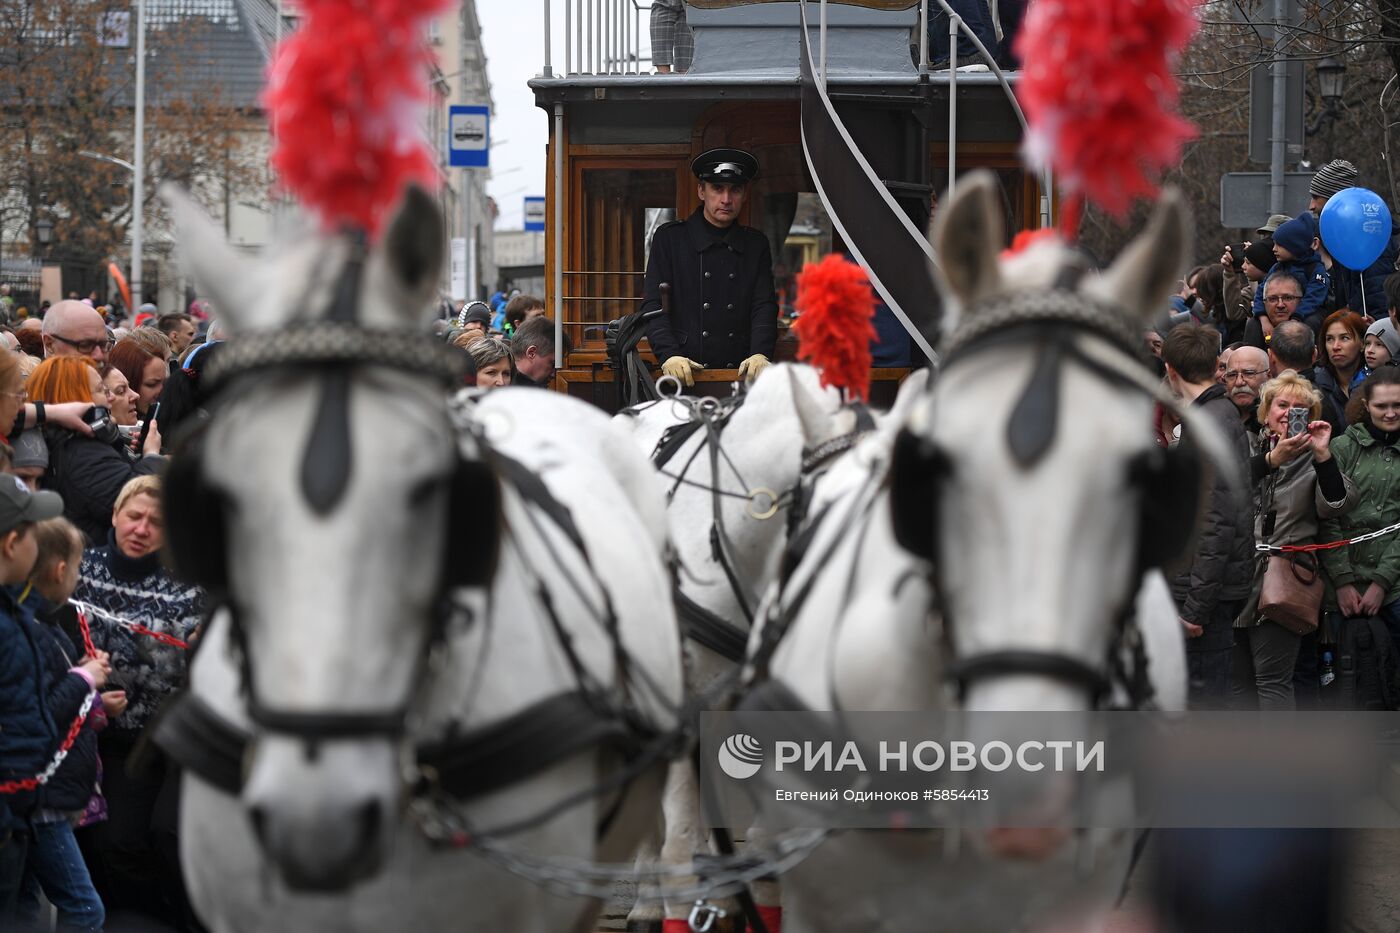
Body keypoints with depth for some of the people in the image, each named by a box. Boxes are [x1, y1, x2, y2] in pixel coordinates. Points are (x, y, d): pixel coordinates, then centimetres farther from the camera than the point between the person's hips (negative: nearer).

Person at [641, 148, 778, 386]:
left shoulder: (756, 245, 18)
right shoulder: (669, 238, 11)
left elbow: (764, 306, 10)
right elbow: (654, 305, 4)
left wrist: (760, 354, -10)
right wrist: (669, 355, -14)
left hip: (740, 376, 2)